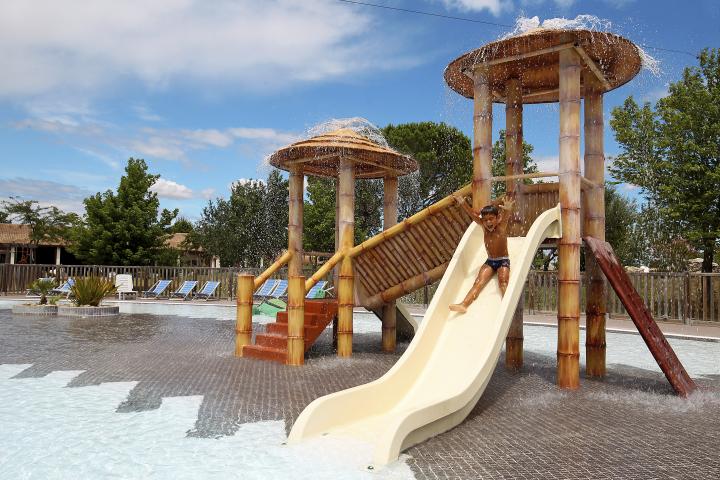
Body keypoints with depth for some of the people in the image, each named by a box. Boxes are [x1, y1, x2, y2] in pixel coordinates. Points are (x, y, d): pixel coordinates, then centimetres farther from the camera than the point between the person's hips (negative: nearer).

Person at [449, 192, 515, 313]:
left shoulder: (502, 226, -12)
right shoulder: (484, 226, 1)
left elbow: (506, 216, -33)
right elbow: (472, 214, -3)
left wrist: (508, 209, -55)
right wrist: (462, 203, -17)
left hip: (503, 261, -3)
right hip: (489, 261, 3)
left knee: (503, 281, -28)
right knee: (478, 282, -14)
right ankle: (464, 304, -31)